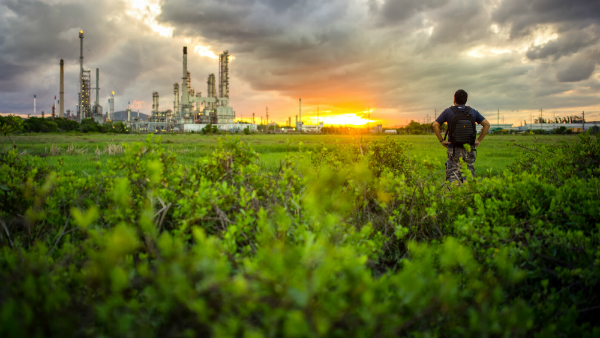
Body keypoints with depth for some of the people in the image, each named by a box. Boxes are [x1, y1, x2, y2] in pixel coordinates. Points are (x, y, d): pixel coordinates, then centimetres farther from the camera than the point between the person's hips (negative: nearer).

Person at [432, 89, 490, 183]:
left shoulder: (448, 111, 0)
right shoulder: (473, 112, 7)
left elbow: (435, 125, -8)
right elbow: (487, 124, 3)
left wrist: (441, 140, 0)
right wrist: (479, 140, 7)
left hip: (453, 149, -2)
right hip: (469, 149, 2)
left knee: (452, 177, -2)